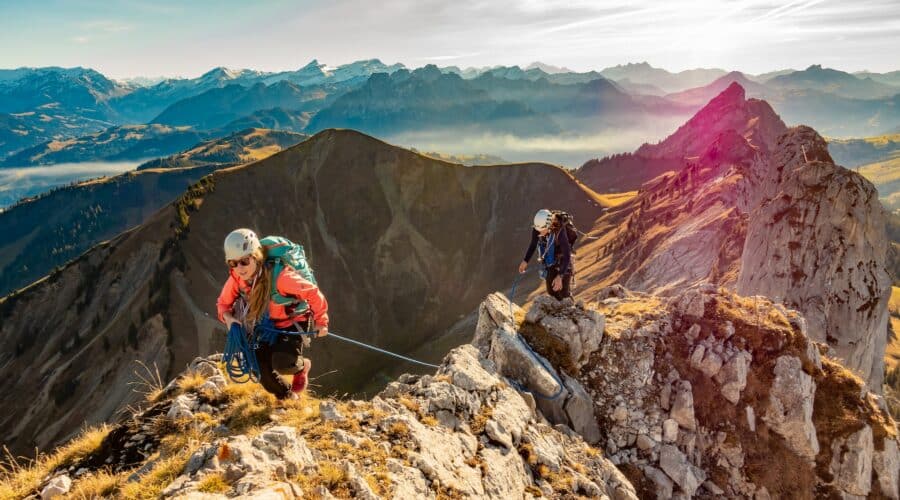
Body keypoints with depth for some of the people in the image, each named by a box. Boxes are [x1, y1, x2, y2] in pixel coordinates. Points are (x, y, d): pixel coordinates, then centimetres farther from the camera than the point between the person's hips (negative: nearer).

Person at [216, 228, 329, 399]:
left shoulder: (279, 276, -35)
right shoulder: (236, 278, -18)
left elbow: (313, 293, -26)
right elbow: (223, 303, 0)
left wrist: (321, 321, -14)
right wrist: (228, 317, -22)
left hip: (292, 323, -5)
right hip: (266, 325, 5)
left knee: (282, 364, -27)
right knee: (263, 371, -4)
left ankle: (302, 366, 11)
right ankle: (288, 398, 27)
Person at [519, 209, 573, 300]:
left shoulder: (559, 232, -36)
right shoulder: (536, 230, -20)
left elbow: (567, 255, -36)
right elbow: (533, 245, 1)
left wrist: (560, 276, -43)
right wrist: (525, 261, -7)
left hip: (563, 263, -5)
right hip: (550, 264, 5)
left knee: (564, 294, -3)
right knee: (552, 293, 9)